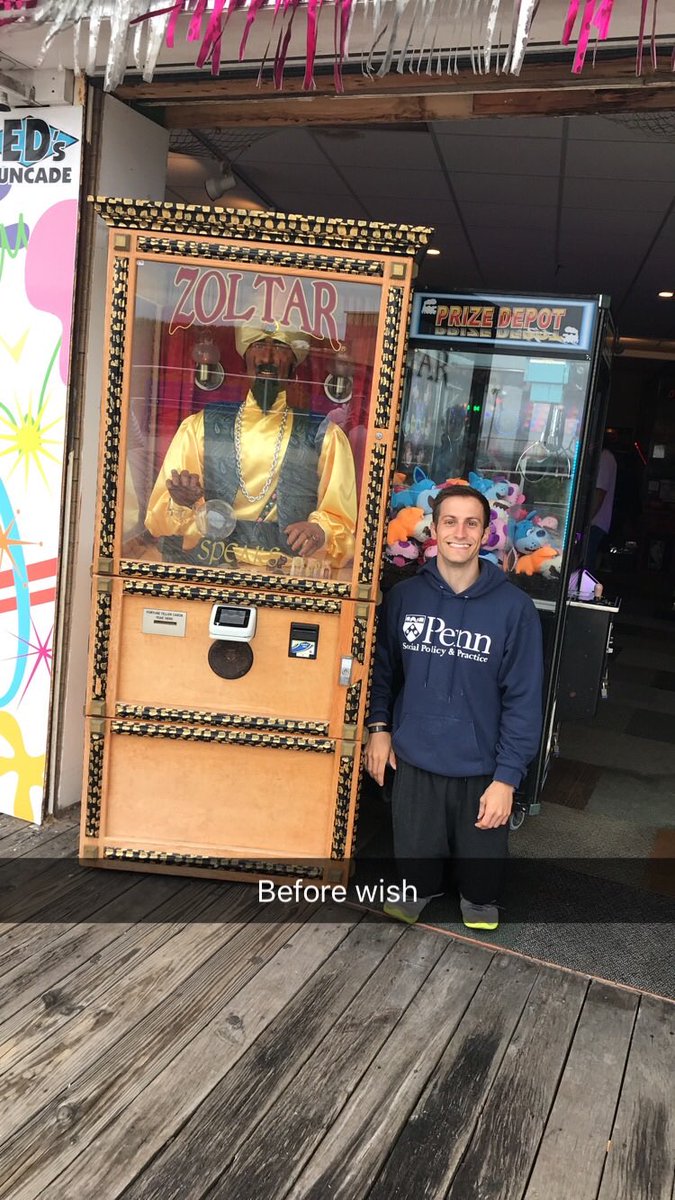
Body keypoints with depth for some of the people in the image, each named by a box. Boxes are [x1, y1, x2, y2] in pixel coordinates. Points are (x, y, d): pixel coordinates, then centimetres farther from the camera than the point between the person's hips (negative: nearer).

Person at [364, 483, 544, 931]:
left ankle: (479, 899, 49)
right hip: (414, 761, 2)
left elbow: (524, 700, -11)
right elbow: (383, 666, 9)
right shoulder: (405, 596, -5)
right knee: (415, 855, 19)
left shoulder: (514, 607, -13)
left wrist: (507, 777, -12)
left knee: (481, 857, 17)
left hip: (481, 769, -2)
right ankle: (420, 889, 51)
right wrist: (379, 726, 1)